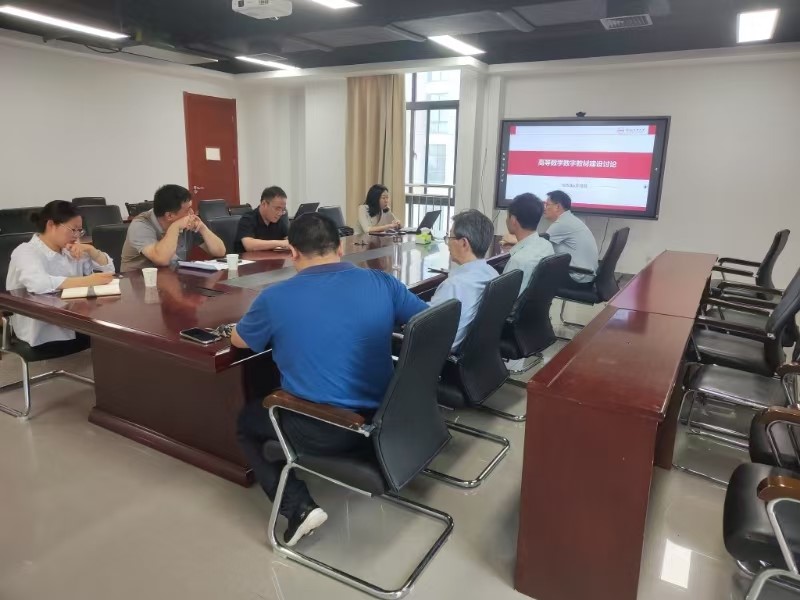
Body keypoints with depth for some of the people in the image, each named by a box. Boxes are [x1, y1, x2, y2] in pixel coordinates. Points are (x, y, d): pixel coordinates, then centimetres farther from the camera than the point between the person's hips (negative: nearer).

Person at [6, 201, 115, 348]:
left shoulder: (70, 250, 11)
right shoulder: (25, 251, -9)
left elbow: (109, 269, 11)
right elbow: (38, 284, -31)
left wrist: (90, 249, -6)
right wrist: (88, 281, -36)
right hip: (42, 332, -6)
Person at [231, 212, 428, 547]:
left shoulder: (275, 297, -12)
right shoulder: (382, 282, -7)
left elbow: (238, 341, 8)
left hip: (322, 431, -5)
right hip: (382, 419, 5)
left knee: (247, 420, 24)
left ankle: (299, 507, 9)